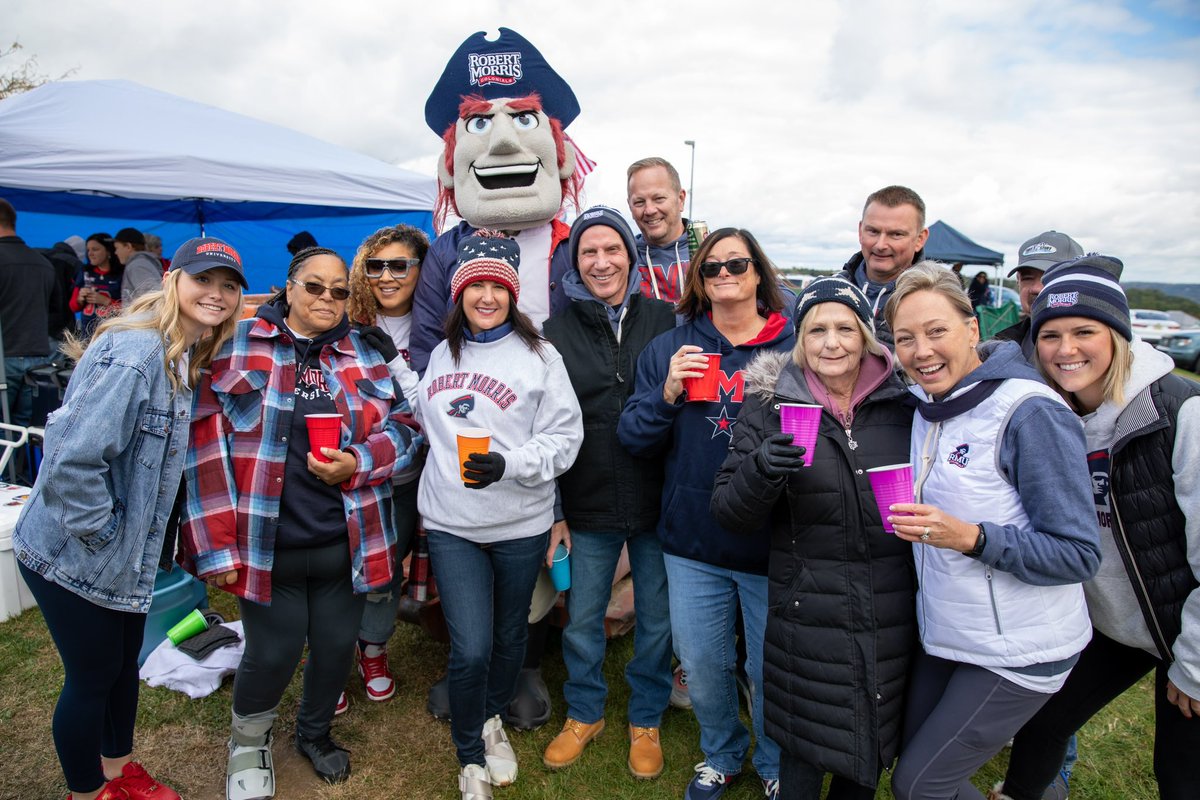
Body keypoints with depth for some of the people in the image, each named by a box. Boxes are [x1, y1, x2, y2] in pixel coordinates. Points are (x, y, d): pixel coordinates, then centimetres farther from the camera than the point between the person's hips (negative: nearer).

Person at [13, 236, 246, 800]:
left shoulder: (182, 357, 3)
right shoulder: (135, 353, -27)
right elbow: (71, 459, -32)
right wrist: (99, 531, -20)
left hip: (126, 557, 8)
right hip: (74, 558, -8)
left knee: (124, 665, 23)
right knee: (93, 677, 10)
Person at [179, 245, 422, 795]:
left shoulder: (364, 354, 6)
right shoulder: (239, 346, -3)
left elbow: (403, 429, 6)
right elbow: (205, 447, -7)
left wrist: (358, 461, -14)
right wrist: (216, 545, -11)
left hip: (345, 543, 3)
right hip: (266, 545, -3)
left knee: (337, 647, 15)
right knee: (274, 653, 6)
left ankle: (315, 732, 45)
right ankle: (247, 744, 39)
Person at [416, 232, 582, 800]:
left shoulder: (539, 356, -6)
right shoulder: (438, 353, 6)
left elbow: (564, 437, -9)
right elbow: (421, 424, 20)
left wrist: (507, 464, -24)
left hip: (520, 524, -1)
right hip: (451, 524, 1)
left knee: (509, 634, 17)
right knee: (470, 649, -3)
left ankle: (493, 719, 47)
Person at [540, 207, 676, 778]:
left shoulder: (664, 320, -2)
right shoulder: (557, 331, 0)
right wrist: (552, 511, 0)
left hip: (658, 505, 0)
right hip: (587, 508, 1)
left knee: (657, 620, 14)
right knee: (582, 619, 15)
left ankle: (646, 720, 38)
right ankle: (584, 713, 40)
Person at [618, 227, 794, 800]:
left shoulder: (796, 349, -2)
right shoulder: (670, 349, 3)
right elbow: (634, 440, 0)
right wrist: (665, 395, -15)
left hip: (773, 543, -1)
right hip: (693, 542, 2)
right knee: (702, 665, 16)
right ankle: (721, 754, 46)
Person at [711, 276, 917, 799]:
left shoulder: (903, 402, 0)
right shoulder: (769, 406, -6)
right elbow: (728, 512, -9)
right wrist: (758, 470, -28)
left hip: (892, 614, 3)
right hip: (808, 613, -2)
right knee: (805, 754, 11)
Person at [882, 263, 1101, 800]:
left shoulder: (1030, 412, -21)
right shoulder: (927, 407, 2)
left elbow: (1079, 555, -20)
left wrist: (971, 538, -32)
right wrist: (910, 519, 0)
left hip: (1016, 653, -7)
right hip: (943, 637, 7)